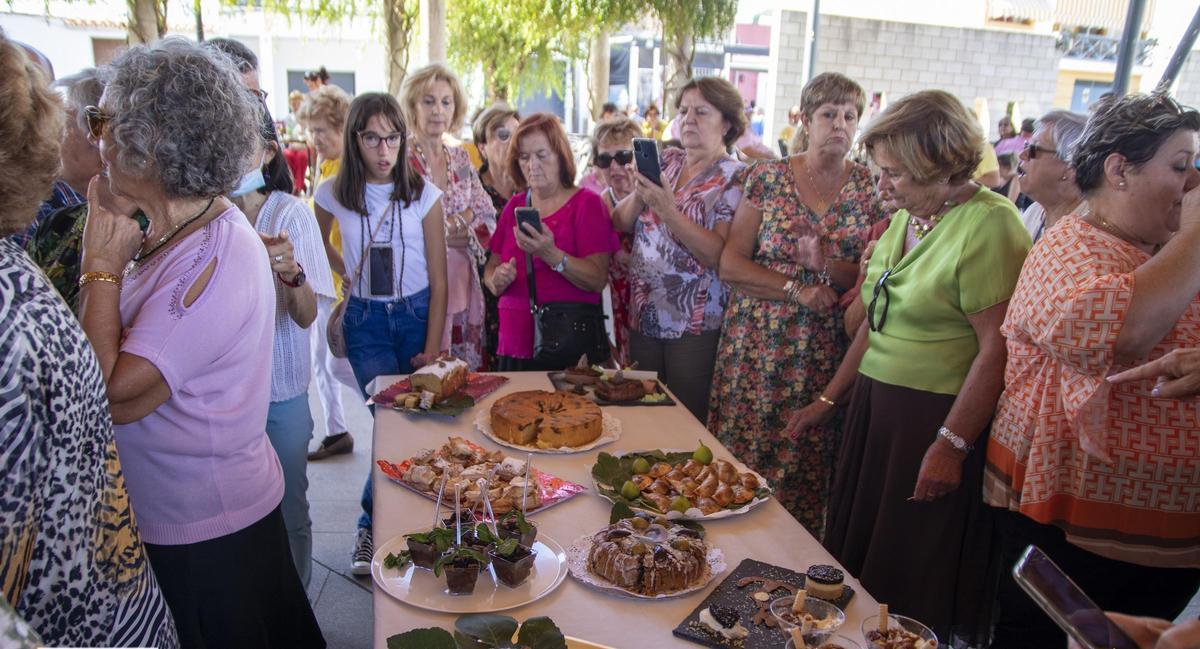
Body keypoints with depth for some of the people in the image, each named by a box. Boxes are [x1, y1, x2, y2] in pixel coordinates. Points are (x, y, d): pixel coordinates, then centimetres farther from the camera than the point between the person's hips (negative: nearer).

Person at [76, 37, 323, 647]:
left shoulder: (211, 262, -26)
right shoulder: (188, 232, 4)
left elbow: (112, 396, -28)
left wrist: (100, 267, -20)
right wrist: (114, 261, -5)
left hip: (205, 532, -8)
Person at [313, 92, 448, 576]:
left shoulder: (423, 195, -5)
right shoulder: (333, 193, -2)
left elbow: (438, 278, -4)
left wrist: (433, 348, -8)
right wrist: (349, 275, 6)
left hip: (418, 314, 0)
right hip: (366, 321, 0)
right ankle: (372, 525, 13)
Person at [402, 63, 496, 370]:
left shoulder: (460, 158, 10)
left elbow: (488, 219, 6)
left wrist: (451, 229, -11)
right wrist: (462, 220, -12)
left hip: (463, 284, 5)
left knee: (469, 369, 11)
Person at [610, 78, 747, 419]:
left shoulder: (734, 177, -6)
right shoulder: (665, 161, 10)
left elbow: (717, 255, -18)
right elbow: (620, 222, 6)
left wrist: (667, 209, -24)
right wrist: (639, 193, -13)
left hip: (694, 324, -5)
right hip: (643, 314, 5)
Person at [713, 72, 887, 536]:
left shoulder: (870, 188, 5)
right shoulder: (768, 177, 3)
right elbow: (731, 264, -2)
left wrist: (826, 263, -17)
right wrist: (796, 289, -13)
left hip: (826, 354, 0)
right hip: (757, 346, 0)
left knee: (809, 467, 3)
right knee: (742, 463, 3)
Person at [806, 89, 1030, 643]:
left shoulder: (988, 224, -16)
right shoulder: (904, 218, 9)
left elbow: (997, 348, -20)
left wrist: (952, 445, -19)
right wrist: (829, 399, 15)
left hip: (937, 418, -8)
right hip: (873, 407, 8)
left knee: (915, 580, 7)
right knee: (857, 549, 17)